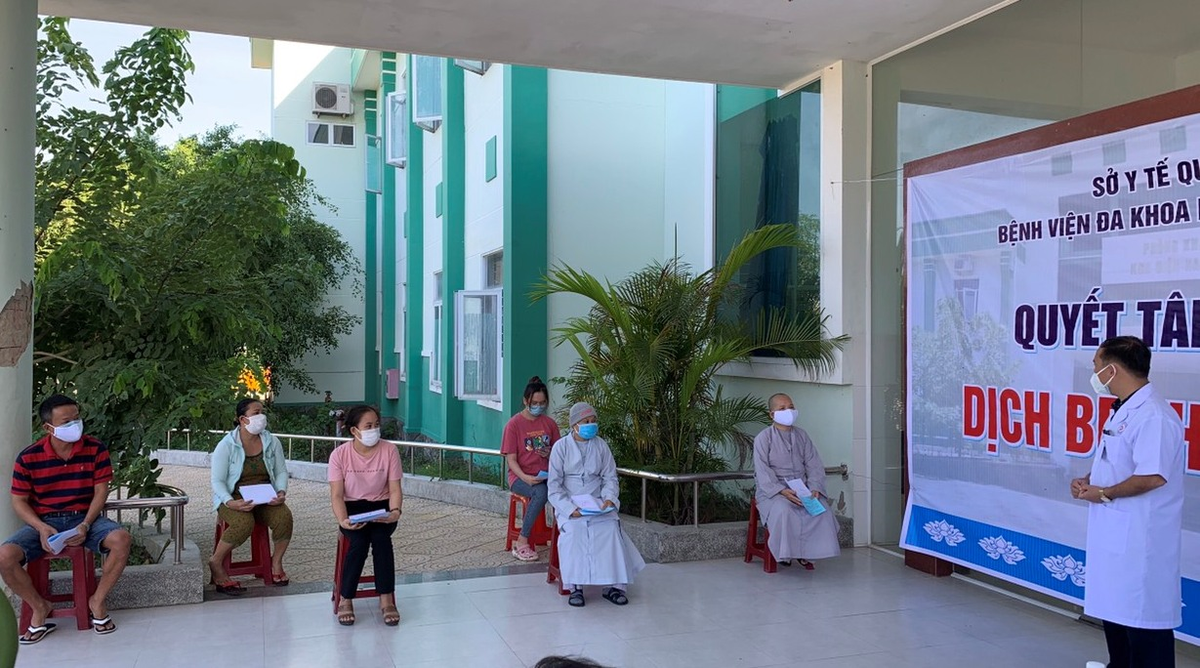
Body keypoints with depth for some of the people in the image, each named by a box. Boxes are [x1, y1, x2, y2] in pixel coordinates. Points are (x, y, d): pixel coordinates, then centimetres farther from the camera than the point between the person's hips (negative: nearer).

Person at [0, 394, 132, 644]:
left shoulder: (95, 449, -5)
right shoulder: (28, 458, -7)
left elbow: (100, 491, -3)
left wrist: (85, 525, -17)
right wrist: (42, 528, -17)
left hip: (85, 518, 0)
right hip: (43, 522, 0)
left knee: (121, 539, -29)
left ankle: (97, 601, -5)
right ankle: (39, 606, 2)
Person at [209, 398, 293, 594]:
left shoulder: (272, 442, 3)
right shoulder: (226, 445, -9)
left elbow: (281, 472, 9)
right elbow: (217, 481, -9)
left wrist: (281, 492, -12)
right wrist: (230, 503, -26)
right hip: (235, 499, -3)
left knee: (284, 516, -27)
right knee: (245, 523, -36)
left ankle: (276, 561, -3)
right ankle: (216, 563, -12)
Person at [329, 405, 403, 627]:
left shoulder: (389, 450, -7)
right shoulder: (340, 454, -9)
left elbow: (394, 489, -7)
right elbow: (337, 495, -11)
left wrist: (395, 511, -28)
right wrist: (343, 520, -29)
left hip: (381, 506, 1)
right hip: (353, 507, -1)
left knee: (381, 538, -31)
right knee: (359, 542, -30)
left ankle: (386, 600, -20)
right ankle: (346, 600, -11)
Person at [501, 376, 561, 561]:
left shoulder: (550, 424, 10)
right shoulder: (514, 424, -2)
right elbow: (511, 459, -6)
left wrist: (550, 454, -5)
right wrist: (525, 478, -22)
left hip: (545, 475, 3)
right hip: (520, 476, -3)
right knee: (541, 492, -37)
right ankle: (522, 544, -25)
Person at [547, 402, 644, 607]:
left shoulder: (601, 446, 10)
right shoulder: (561, 446, 1)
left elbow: (610, 478, 11)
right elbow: (554, 484, -3)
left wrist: (609, 498, -11)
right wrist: (569, 508, -17)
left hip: (597, 502, 2)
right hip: (569, 503, -2)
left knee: (610, 528, -26)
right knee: (574, 530, -32)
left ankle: (613, 585, -22)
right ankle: (576, 587, -27)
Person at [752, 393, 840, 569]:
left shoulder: (802, 435, 13)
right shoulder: (763, 438, -2)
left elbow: (814, 465, 7)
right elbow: (762, 472, -10)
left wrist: (815, 488, -12)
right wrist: (782, 491, -25)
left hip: (802, 488, 4)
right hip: (773, 489, -4)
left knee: (821, 509, -24)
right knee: (783, 511, -35)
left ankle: (806, 553, -8)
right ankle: (785, 553, -14)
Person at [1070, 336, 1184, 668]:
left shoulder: (1153, 416, -21)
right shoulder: (1123, 411, 13)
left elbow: (1152, 477, -30)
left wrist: (1104, 493, -17)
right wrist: (1088, 481, 5)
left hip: (1140, 538, -11)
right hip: (1113, 532, 11)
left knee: (1144, 615, -1)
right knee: (1113, 607, 22)